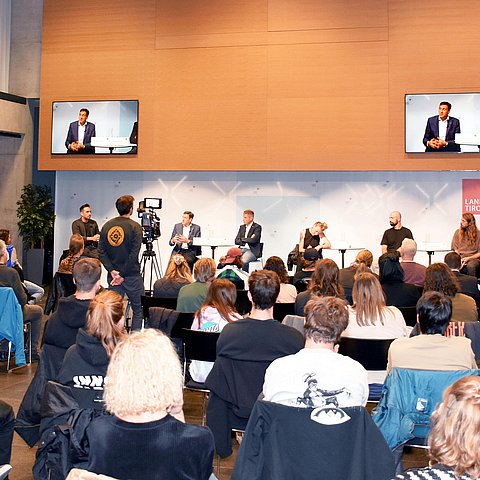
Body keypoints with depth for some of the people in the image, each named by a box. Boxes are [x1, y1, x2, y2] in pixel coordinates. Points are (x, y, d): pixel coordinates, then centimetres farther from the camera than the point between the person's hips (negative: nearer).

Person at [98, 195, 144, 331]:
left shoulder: (106, 226, 4)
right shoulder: (135, 227, -10)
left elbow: (101, 252, -1)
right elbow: (134, 254, -16)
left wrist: (112, 271, -4)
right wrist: (123, 275, -12)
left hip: (113, 275, 4)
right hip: (132, 275, -4)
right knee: (138, 310, 8)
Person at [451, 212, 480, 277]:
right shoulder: (457, 232, 12)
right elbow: (455, 249, 9)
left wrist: (468, 258, -12)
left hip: (473, 258, -2)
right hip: (460, 257, 2)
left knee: (471, 266, -37)